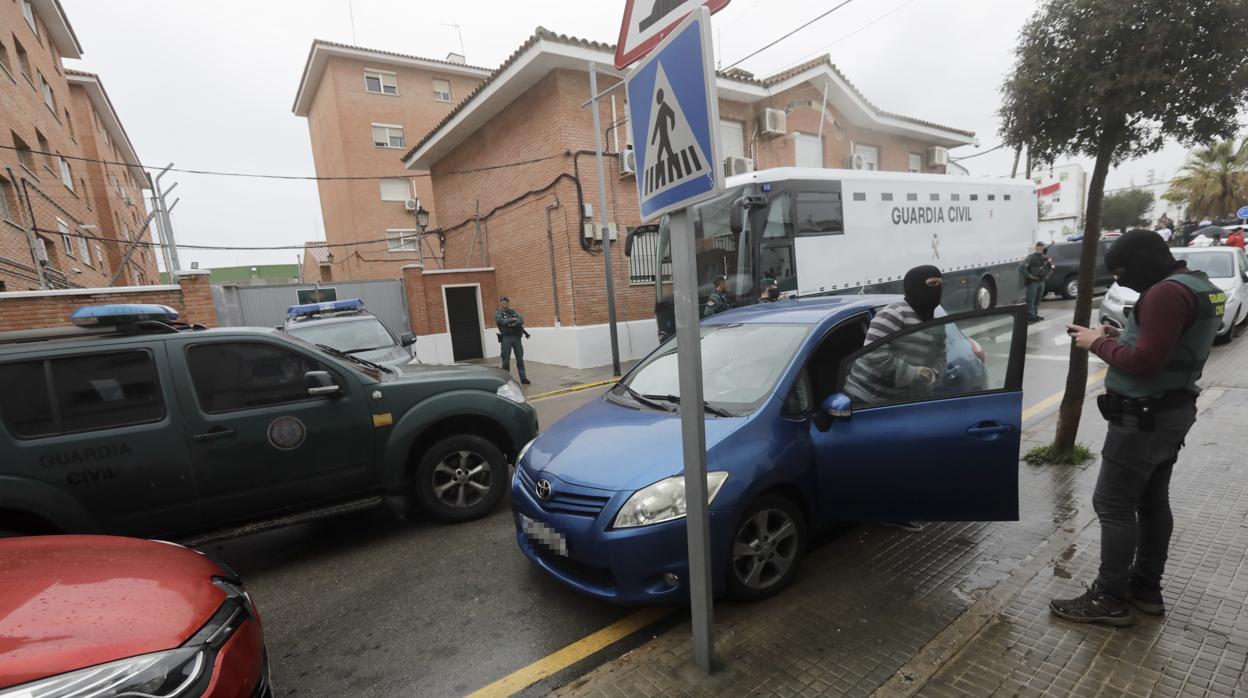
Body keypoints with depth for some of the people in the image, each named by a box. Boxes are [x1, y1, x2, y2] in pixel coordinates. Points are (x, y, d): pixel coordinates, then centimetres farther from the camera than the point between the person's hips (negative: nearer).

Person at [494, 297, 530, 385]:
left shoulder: (513, 311, 15)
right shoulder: (498, 313, 4)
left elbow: (521, 320, -1)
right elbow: (502, 321, -15)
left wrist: (515, 323, -19)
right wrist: (513, 319, -6)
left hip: (516, 337, 4)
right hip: (506, 338, -3)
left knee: (520, 358, 4)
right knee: (506, 360, 0)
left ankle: (523, 378, 8)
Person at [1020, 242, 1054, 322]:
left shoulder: (1044, 258, 12)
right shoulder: (1031, 257, -9)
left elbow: (1051, 267, 28)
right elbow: (1022, 267, -21)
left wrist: (1048, 274, 13)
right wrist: (1028, 275, -20)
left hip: (1041, 281, 7)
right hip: (1033, 282, -7)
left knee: (1038, 299, 12)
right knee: (1031, 299, -6)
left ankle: (1035, 314, 19)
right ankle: (1030, 316, -4)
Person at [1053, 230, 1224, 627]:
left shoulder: (1167, 293, -21)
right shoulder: (1198, 287, 13)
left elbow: (1145, 362, -27)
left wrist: (1098, 344, -13)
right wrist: (1113, 337, 3)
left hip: (1145, 417, -11)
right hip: (1172, 411, 11)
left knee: (1113, 505, -3)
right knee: (1152, 501, 16)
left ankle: (1109, 599, 5)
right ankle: (1146, 588, 28)